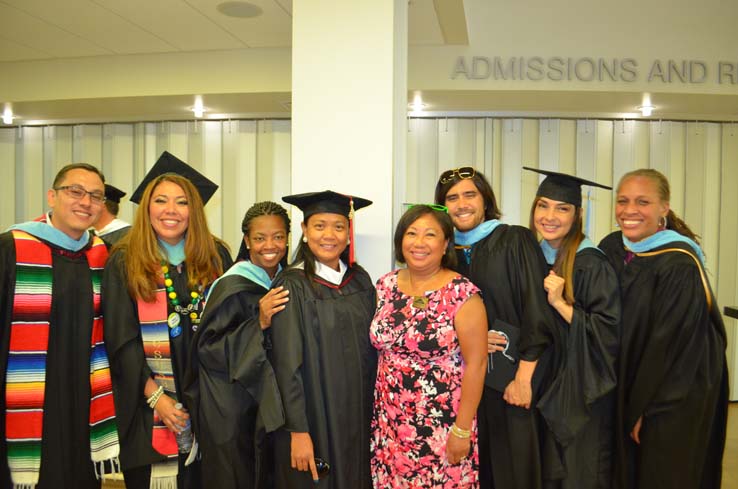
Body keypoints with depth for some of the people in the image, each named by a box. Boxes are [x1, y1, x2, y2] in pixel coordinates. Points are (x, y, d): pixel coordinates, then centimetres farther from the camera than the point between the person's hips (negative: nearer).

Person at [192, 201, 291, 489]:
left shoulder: (287, 282, 3)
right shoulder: (232, 287, -15)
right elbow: (206, 346, -17)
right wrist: (259, 324, -26)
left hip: (271, 405, 6)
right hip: (234, 409, -5)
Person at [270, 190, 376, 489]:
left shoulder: (360, 280, 2)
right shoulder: (292, 285, -12)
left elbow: (371, 349, 7)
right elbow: (287, 364, -14)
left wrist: (372, 414, 5)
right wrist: (298, 431, -15)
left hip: (357, 418, 5)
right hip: (313, 419, -4)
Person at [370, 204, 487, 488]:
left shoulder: (462, 293, -15)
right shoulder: (386, 285, 0)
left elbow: (476, 364, -13)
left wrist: (463, 430, -13)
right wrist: (380, 415, 10)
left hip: (442, 427, -4)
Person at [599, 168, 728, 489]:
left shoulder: (679, 265, -21)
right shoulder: (610, 249, -3)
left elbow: (670, 345, -18)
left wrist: (641, 409, -10)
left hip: (672, 403, -5)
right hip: (624, 391, 6)